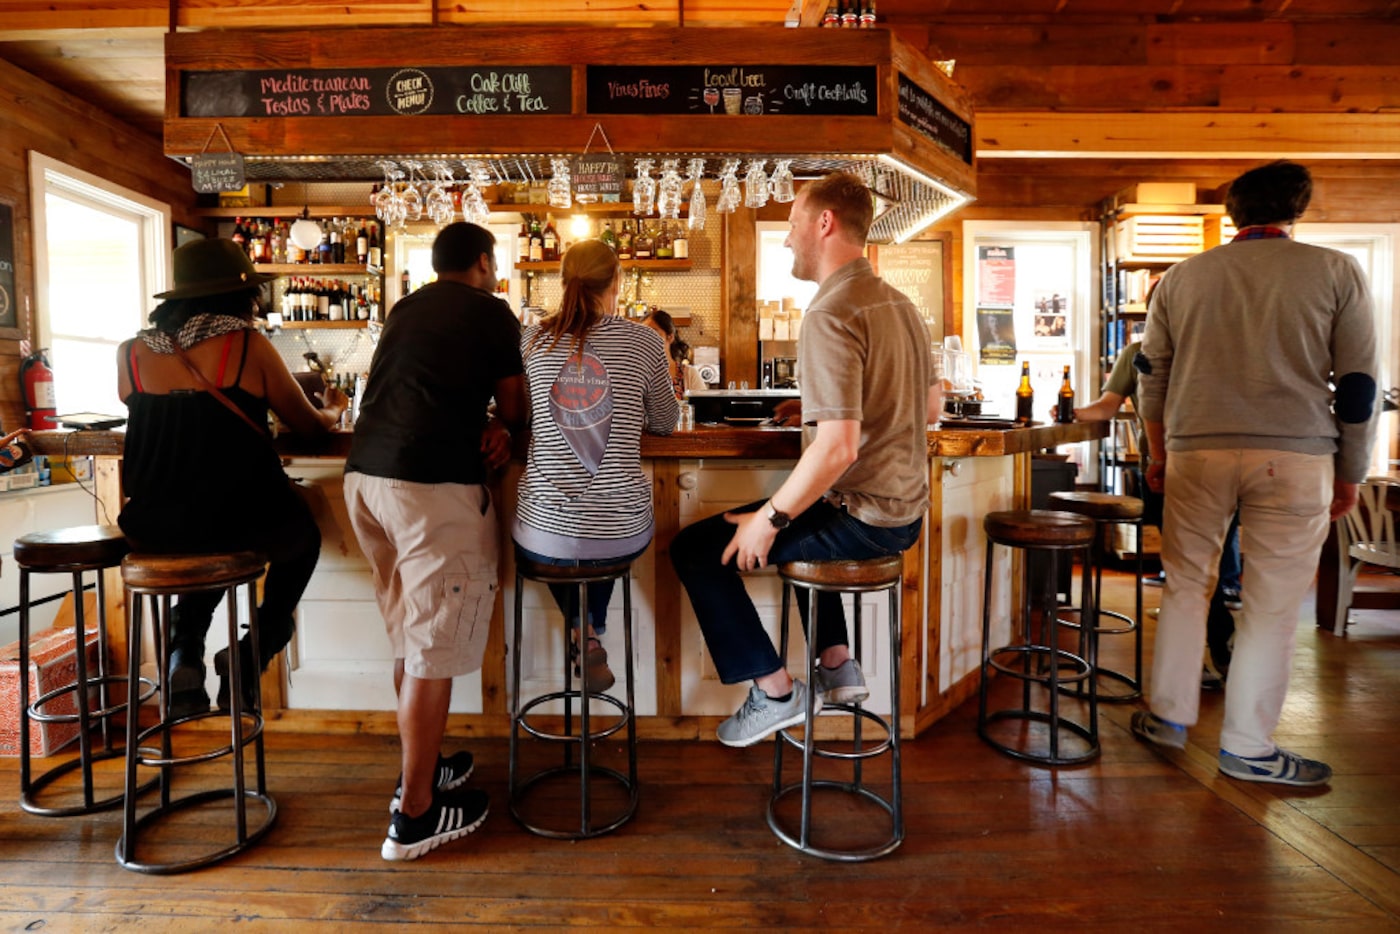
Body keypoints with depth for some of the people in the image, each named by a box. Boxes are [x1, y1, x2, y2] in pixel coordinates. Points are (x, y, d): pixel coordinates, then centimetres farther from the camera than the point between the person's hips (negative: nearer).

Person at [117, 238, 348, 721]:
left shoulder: (131, 352, 4)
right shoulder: (248, 344, -6)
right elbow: (308, 423, 6)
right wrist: (333, 410, 29)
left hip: (154, 527, 4)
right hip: (237, 522, -4)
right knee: (304, 535, 29)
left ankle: (185, 656, 26)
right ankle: (250, 660, 19)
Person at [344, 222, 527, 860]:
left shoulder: (405, 310, 23)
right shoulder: (490, 311, 4)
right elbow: (513, 405, 9)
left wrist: (485, 424, 20)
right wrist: (502, 426, 29)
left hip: (365, 473, 8)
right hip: (432, 482, -7)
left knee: (410, 635, 18)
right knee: (433, 647, 0)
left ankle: (422, 766, 32)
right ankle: (414, 814, 10)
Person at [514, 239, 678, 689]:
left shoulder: (533, 340, 1)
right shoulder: (644, 342, -3)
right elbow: (665, 424, 10)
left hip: (542, 538, 1)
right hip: (623, 535, 0)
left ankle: (584, 636, 28)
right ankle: (594, 633, 40)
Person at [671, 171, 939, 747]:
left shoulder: (830, 313, -20)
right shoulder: (900, 304, 9)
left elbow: (838, 447, -29)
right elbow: (930, 403, 21)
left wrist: (768, 520, -17)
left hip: (861, 518, -9)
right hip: (906, 513, 9)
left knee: (695, 548, 0)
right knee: (799, 524, 36)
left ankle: (774, 691, 8)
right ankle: (838, 666, 30)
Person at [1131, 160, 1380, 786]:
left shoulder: (1181, 277, 8)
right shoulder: (1336, 271, 3)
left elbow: (1152, 373, 12)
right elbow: (1358, 383, 3)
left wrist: (1159, 454, 21)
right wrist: (1349, 474, 11)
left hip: (1196, 452, 2)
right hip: (1294, 455, -1)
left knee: (1184, 583, 14)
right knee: (1272, 605, 6)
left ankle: (1169, 717, 21)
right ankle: (1247, 747, 15)